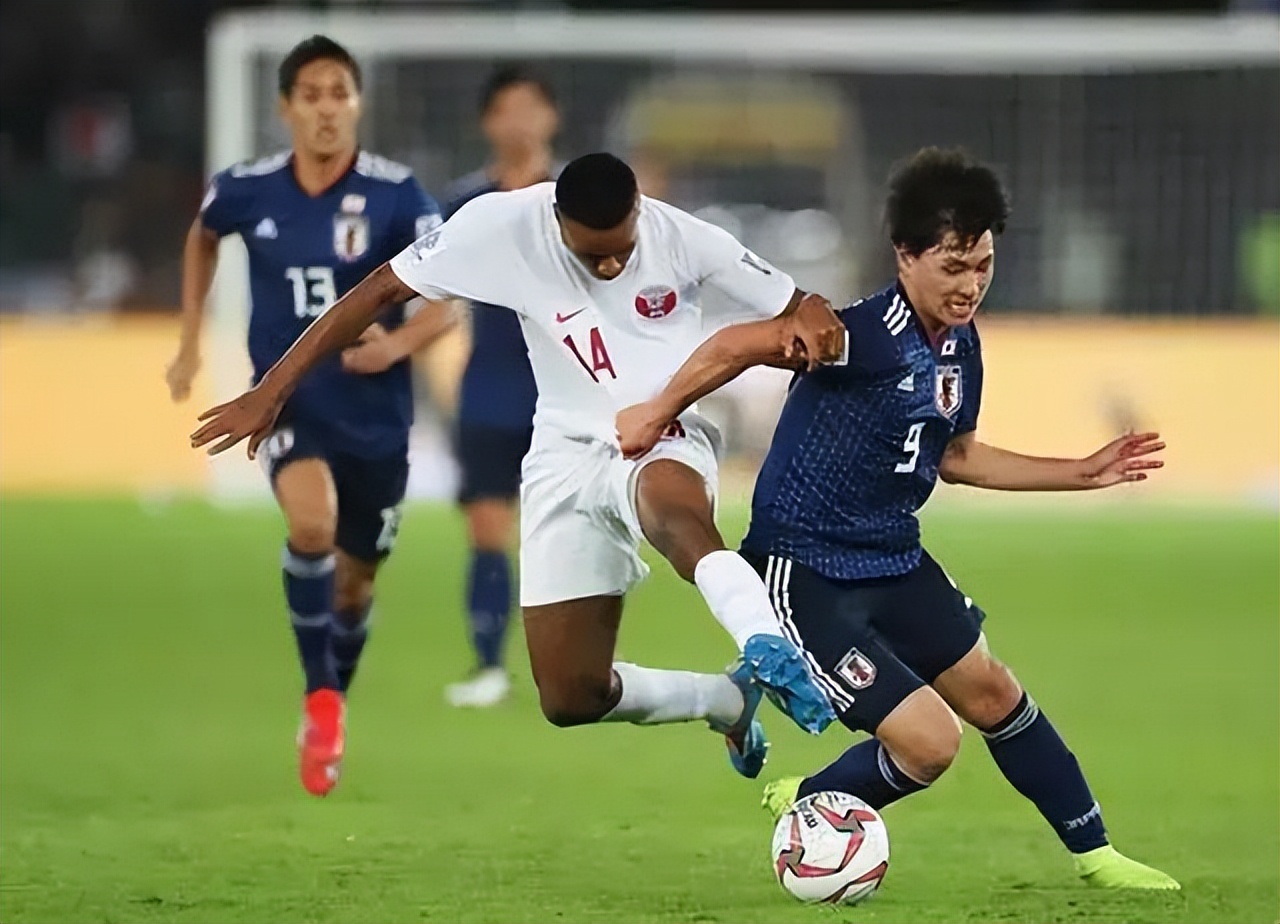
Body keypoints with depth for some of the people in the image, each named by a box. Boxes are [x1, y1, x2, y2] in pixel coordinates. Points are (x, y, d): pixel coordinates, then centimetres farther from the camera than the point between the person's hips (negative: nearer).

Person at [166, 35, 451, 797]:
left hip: (375, 414, 0)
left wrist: (399, 343, -32)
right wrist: (191, 343, 16)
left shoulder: (397, 195, -13)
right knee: (311, 522, -30)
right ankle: (320, 697, -12)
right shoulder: (247, 191, -6)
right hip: (287, 397, 0)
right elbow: (203, 237, 18)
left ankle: (333, 706, 41)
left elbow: (447, 304, -11)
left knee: (355, 580, 12)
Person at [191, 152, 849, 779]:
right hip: (567, 460, 3)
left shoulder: (683, 239, -13)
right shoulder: (504, 227, -14)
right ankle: (732, 702, 23)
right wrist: (271, 391, -9)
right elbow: (380, 291, -7)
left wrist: (807, 323, -27)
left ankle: (768, 649, -59)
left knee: (668, 503, -44)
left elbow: (796, 308, -1)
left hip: (665, 446, -3)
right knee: (571, 699, 0)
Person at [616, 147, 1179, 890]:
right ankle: (806, 809, 17)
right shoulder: (869, 335, -26)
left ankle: (1095, 855, 32)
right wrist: (657, 414, -15)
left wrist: (1083, 473, 18)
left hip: (894, 562, 9)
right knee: (929, 742, -11)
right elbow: (737, 346, -26)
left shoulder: (961, 346, 3)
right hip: (803, 573, -9)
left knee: (993, 693, 16)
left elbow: (955, 455, 18)